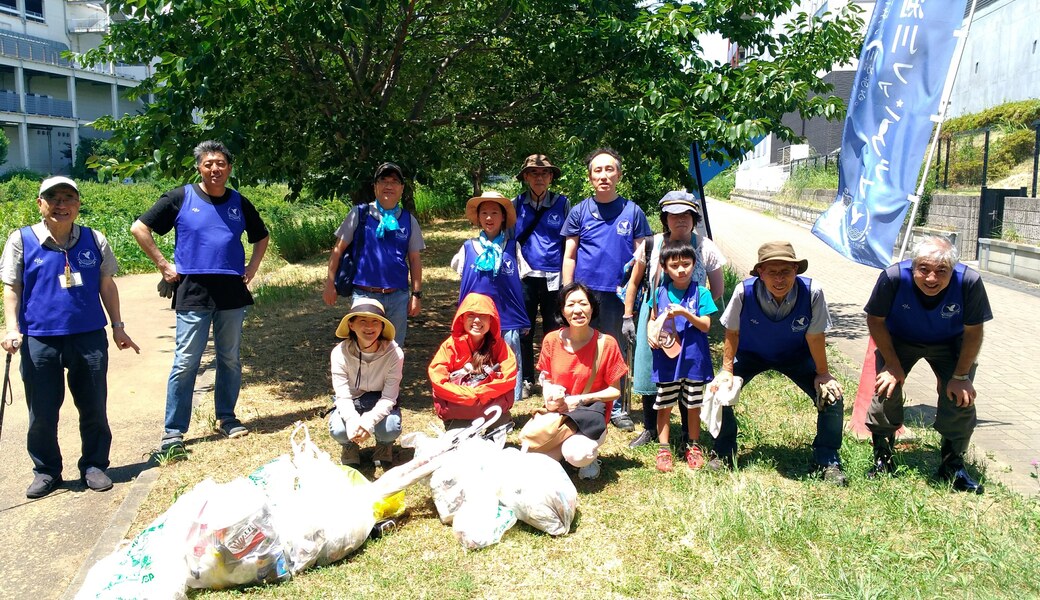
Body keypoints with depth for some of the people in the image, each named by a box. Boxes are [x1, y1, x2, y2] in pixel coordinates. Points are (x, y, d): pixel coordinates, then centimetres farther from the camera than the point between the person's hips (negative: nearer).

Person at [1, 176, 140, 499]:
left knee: (94, 407, 7)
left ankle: (94, 466, 23)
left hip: (90, 337, 1)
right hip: (39, 340, -1)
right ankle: (46, 472, 24)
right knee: (42, 412, 7)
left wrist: (117, 326, 13)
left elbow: (107, 285, 12)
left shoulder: (94, 240, 5)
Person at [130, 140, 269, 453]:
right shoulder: (181, 198, -1)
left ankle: (226, 418, 24)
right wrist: (164, 265, -4)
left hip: (232, 292, 4)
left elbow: (262, 237, 24)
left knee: (230, 359, 10)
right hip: (193, 292, -3)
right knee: (186, 362, -3)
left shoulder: (239, 203, 9)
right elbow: (139, 228, 1)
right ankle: (173, 430, 6)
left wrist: (251, 268, 10)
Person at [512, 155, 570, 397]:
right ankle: (525, 380, 19)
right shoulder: (517, 204, 6)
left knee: (552, 330, 5)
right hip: (526, 277, 1)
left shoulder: (562, 203, 4)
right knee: (524, 330, 6)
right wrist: (521, 264, -4)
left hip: (554, 277, -1)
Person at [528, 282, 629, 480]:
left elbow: (615, 391, -5)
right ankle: (564, 445, 12)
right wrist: (550, 398, -13)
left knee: (575, 455, -35)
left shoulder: (606, 344, -11)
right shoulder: (552, 340, -2)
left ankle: (590, 455, 5)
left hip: (591, 417, -3)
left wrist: (579, 400, -16)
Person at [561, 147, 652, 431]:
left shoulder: (632, 211, 4)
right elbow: (569, 256, 6)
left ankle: (616, 407, 21)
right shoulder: (580, 211, 4)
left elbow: (641, 253, 7)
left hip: (618, 293, 0)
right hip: (584, 291, 0)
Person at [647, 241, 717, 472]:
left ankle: (692, 446, 27)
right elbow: (653, 319, 12)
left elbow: (705, 325, -8)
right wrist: (650, 334, -7)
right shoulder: (660, 292, 2)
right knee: (664, 405, 8)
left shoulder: (701, 293, -4)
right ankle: (664, 449, 19)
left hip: (693, 359, -1)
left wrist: (685, 313, -22)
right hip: (665, 359, 1)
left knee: (693, 405, 12)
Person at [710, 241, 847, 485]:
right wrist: (727, 370, -12)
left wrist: (822, 374, -8)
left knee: (832, 397, -13)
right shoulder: (744, 292, -32)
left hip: (796, 356, 1)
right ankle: (724, 454, 7)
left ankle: (828, 462, 12)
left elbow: (815, 336, -17)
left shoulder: (812, 293, -32)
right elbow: (732, 332, -15)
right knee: (720, 390, -18)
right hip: (750, 353, 0)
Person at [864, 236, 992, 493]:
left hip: (949, 345, 1)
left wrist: (961, 375, -14)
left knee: (962, 396, -12)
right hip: (898, 340, -1)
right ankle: (882, 457, 6)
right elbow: (875, 320, -18)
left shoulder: (970, 282, -32)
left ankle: (952, 463, 12)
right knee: (886, 388, -16)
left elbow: (973, 332, -16)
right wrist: (893, 364, -17)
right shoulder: (893, 277, -34)